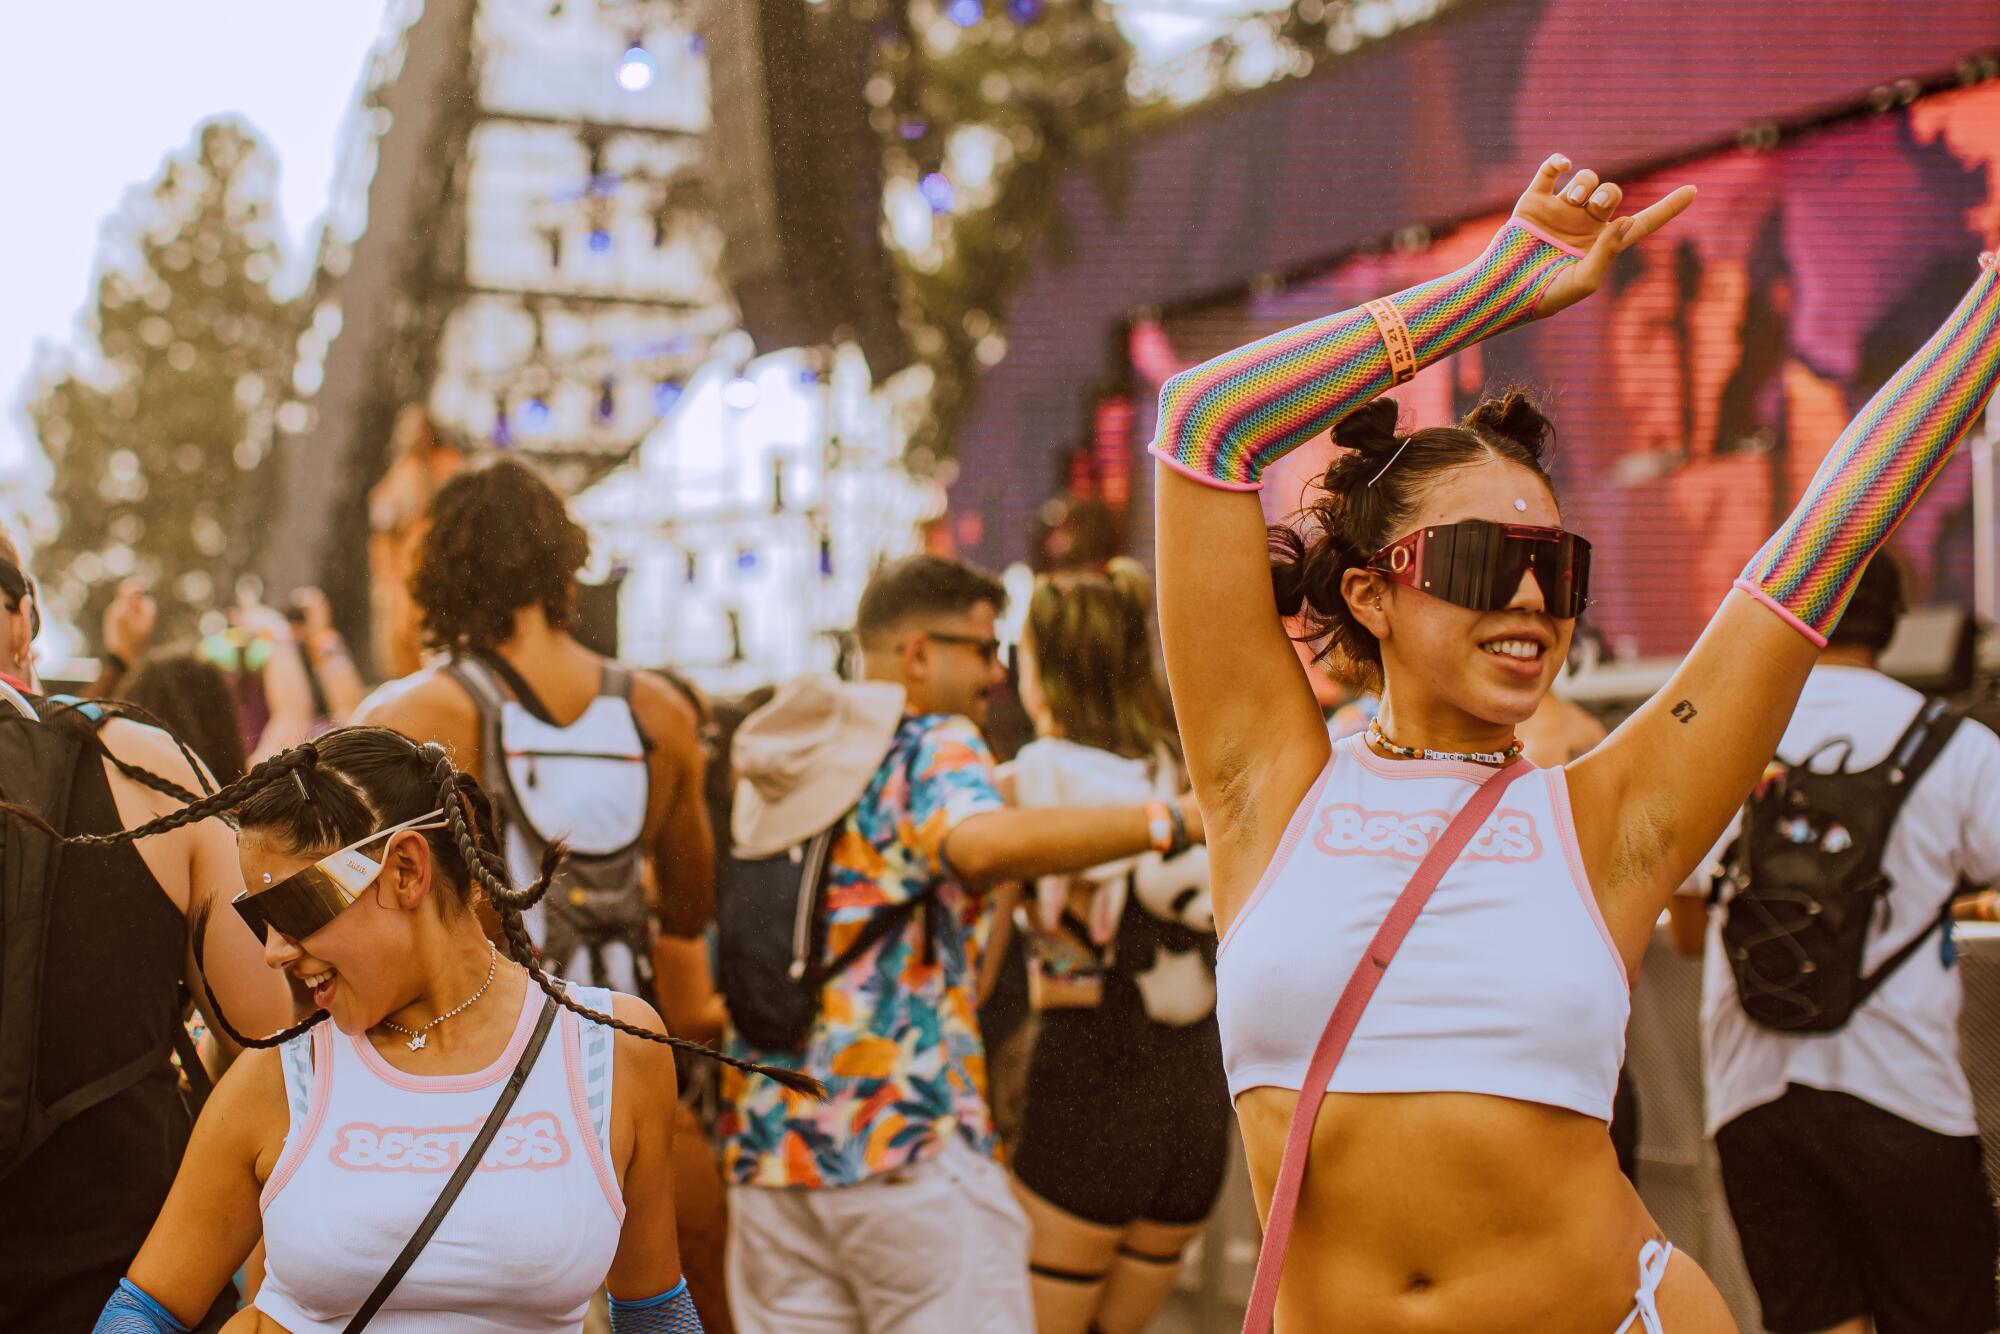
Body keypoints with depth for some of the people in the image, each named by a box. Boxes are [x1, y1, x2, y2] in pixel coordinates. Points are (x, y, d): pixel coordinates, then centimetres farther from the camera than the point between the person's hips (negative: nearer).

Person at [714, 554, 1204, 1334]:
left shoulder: (770, 771, 17)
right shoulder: (933, 747, -6)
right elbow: (980, 845, -28)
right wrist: (1174, 821, -29)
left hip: (764, 1148, 7)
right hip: (910, 1139, -7)